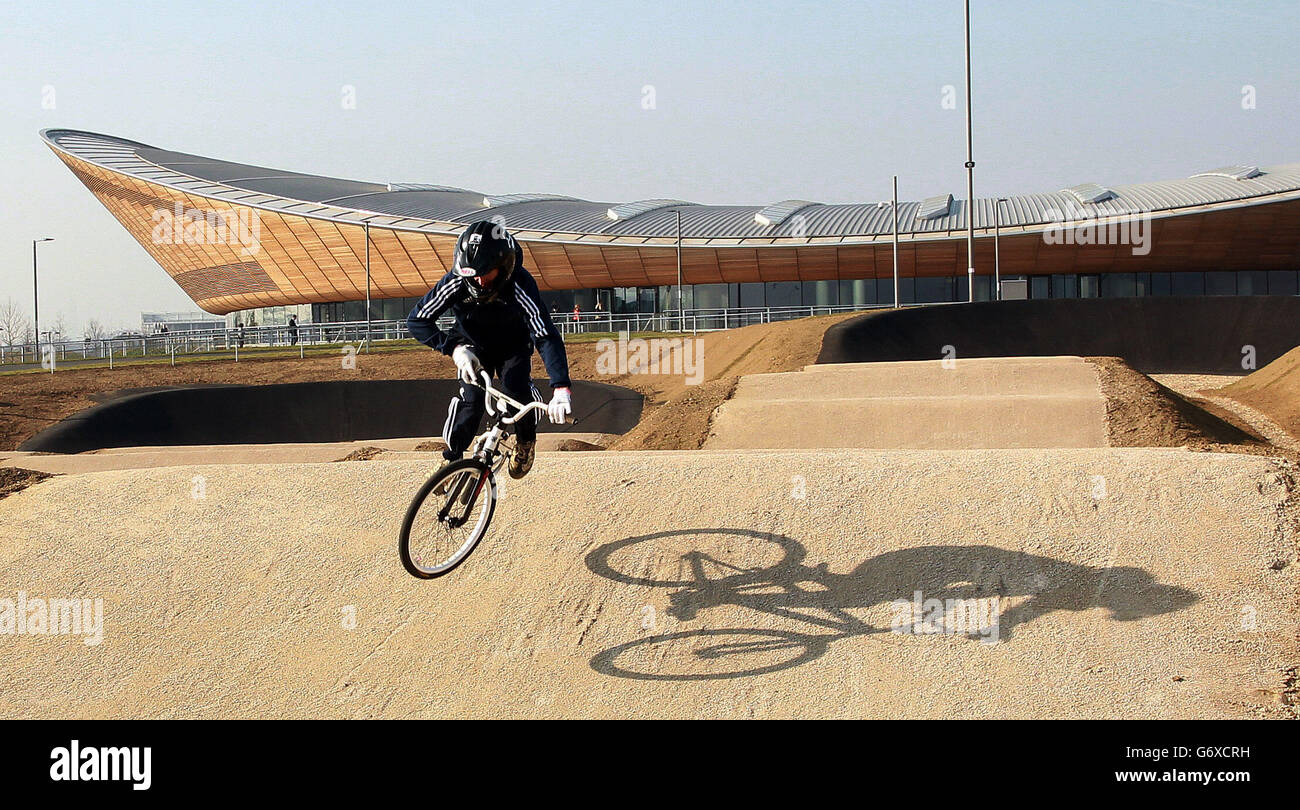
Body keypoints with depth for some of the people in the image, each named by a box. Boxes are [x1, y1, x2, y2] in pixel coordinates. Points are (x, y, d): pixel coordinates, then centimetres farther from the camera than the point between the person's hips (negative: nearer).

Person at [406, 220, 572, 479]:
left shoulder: (520, 285, -37)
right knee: (471, 397, -18)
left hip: (512, 346, -1)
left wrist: (561, 389, -54)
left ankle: (526, 440, 5)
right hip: (474, 345, 1)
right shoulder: (456, 282, -31)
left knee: (515, 387, -23)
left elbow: (546, 336, -43)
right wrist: (455, 348, -36)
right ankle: (452, 460, -6)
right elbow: (417, 320, -24)